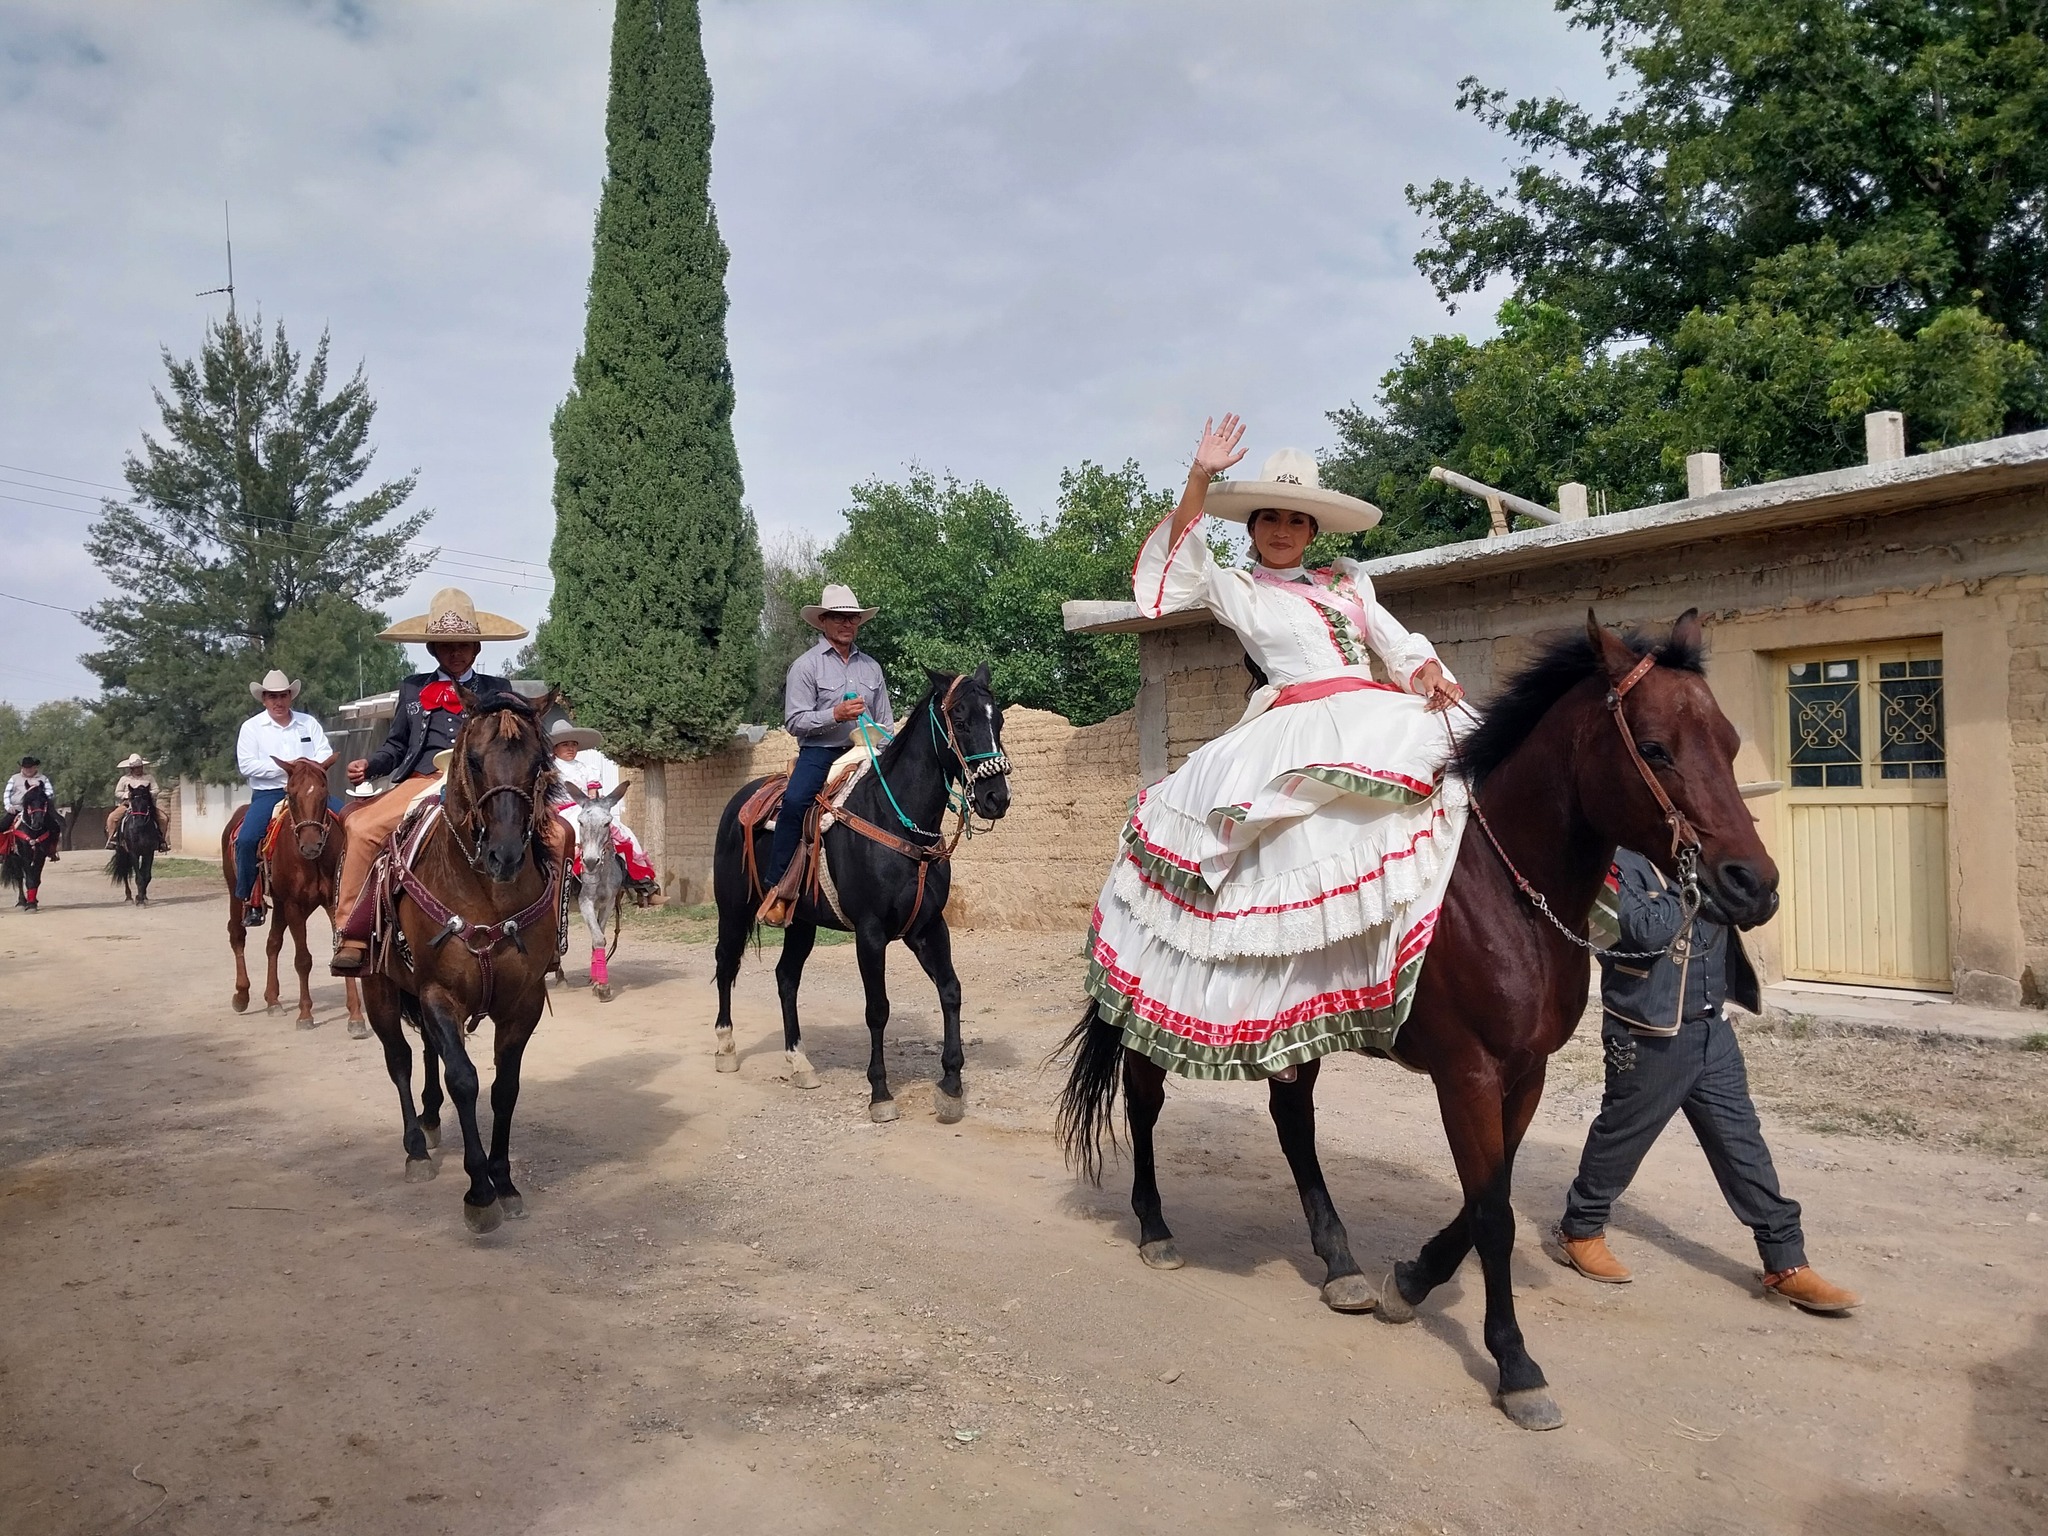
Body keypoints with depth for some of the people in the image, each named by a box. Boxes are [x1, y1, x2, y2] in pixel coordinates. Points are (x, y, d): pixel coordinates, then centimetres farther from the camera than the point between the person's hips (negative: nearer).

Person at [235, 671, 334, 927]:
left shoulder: (308, 723, 12)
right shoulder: (251, 727, 5)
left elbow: (325, 754, 4)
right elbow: (246, 765, -6)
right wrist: (285, 768, -14)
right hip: (268, 793, -2)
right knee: (246, 839, -25)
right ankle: (250, 901, -13)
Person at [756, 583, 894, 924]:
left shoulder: (871, 666, 16)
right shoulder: (806, 665, 2)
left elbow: (885, 720, 21)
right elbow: (794, 721, -5)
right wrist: (835, 714, -18)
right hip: (819, 752, -4)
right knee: (794, 801, -31)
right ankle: (776, 889, -25)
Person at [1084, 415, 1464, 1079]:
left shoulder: (1348, 582, 25)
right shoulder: (1235, 589, 14)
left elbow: (1400, 644, 21)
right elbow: (1181, 560, -3)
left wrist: (1428, 673, -2)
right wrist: (1201, 477, -14)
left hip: (1382, 719, 5)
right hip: (1299, 730, -4)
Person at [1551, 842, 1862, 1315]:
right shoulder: (1619, 857, -15)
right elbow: (1647, 927, -28)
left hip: (1711, 1028, 7)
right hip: (1648, 1036, -6)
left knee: (1743, 1142, 9)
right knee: (1621, 1137, 9)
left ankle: (1785, 1263, 17)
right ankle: (1579, 1231, 28)